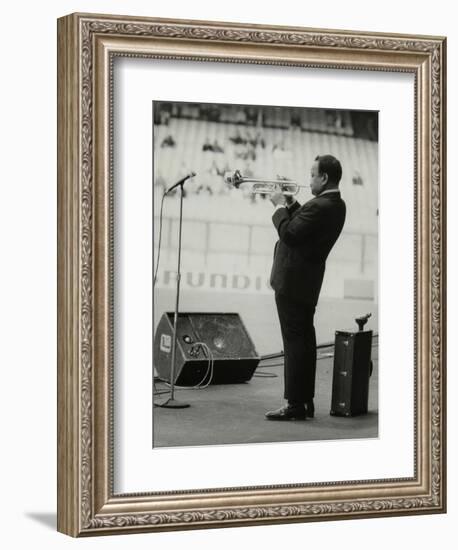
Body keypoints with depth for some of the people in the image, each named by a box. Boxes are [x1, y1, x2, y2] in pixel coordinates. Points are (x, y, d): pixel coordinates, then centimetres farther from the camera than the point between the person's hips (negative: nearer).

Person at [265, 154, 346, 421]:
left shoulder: (320, 207, -22)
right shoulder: (336, 205, 9)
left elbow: (289, 233, -23)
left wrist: (281, 206, -10)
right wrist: (291, 204, 7)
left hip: (292, 281, -10)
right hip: (307, 281, 10)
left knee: (295, 341, -7)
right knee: (305, 340, 14)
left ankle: (295, 404, -5)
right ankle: (306, 400, 21)